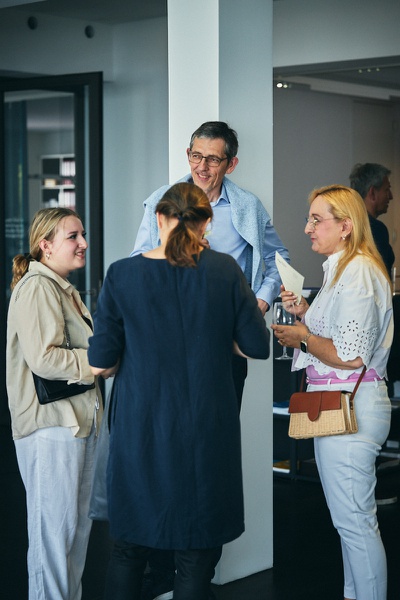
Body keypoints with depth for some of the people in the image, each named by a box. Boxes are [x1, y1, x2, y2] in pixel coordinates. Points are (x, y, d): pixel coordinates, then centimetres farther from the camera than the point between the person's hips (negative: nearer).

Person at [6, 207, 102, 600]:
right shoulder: (37, 288, -13)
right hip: (51, 424, -10)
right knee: (55, 525, -5)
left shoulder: (65, 290, 20)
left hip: (78, 420, 10)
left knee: (78, 523, 15)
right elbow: (44, 359, -23)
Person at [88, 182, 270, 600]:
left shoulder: (121, 275, -6)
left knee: (129, 548, 15)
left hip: (141, 429, 1)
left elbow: (100, 365, -5)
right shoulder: (224, 271, -5)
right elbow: (258, 347, 0)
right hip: (206, 429, 0)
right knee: (196, 553, 10)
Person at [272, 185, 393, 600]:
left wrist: (303, 338, -9)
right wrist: (304, 313, 12)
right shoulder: (342, 270, 17)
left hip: (349, 406, -11)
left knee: (355, 521, -5)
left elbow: (350, 355, -22)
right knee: (348, 519, 18)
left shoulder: (358, 273, -17)